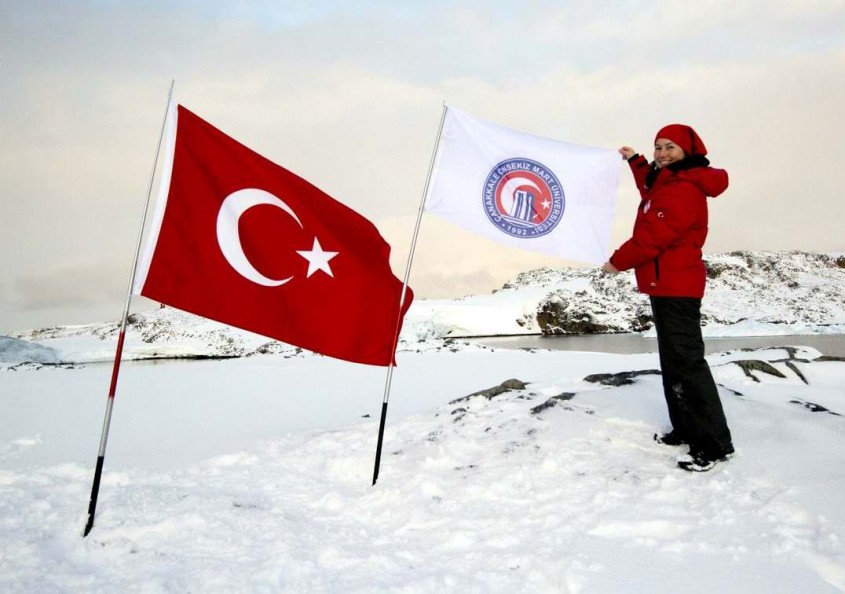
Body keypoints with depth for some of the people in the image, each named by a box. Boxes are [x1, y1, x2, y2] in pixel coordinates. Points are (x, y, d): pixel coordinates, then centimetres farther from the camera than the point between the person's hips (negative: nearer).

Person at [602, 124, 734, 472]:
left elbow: (654, 235, -21)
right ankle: (687, 429, 22)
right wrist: (635, 162, 38)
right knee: (672, 361, 14)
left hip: (676, 286, -11)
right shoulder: (670, 182, 15)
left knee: (687, 361, -12)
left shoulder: (686, 189, -17)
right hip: (665, 284, 11)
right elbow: (652, 193, 41)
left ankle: (714, 443, -7)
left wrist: (618, 261, -9)